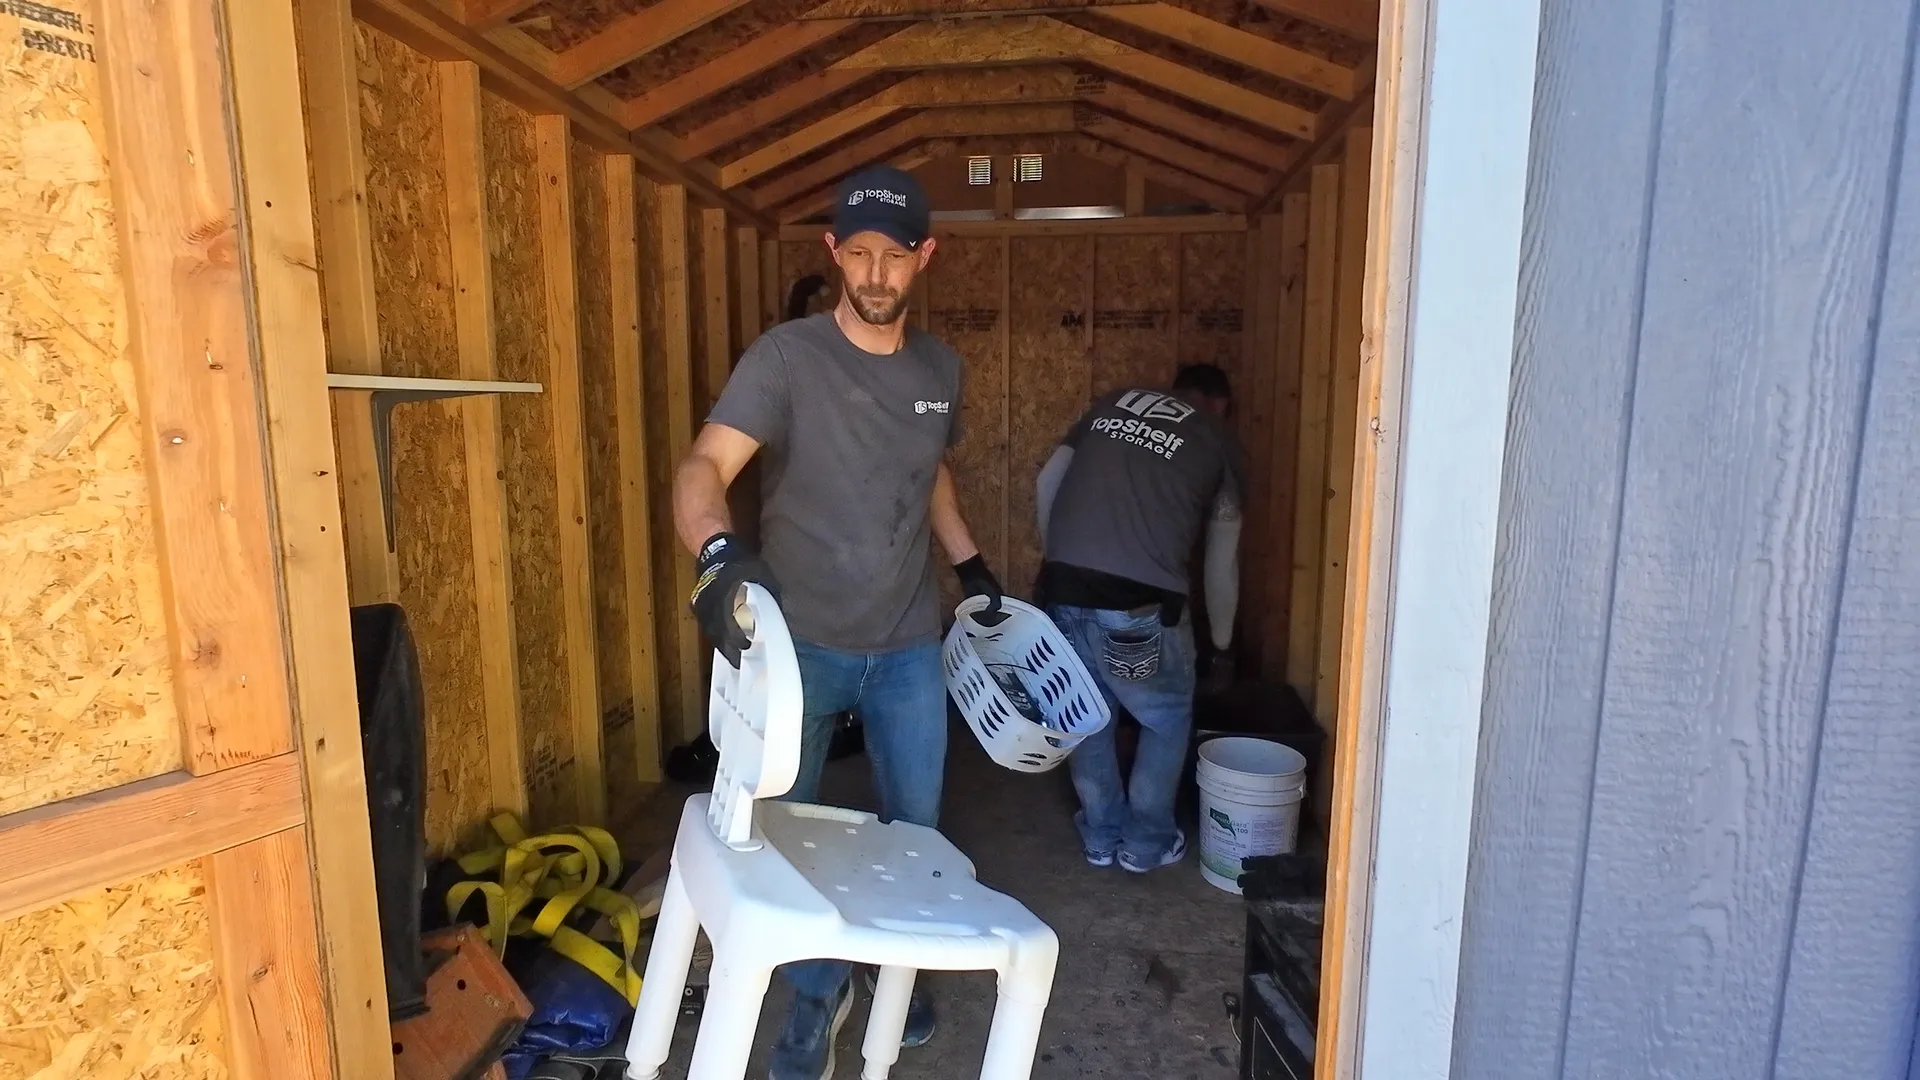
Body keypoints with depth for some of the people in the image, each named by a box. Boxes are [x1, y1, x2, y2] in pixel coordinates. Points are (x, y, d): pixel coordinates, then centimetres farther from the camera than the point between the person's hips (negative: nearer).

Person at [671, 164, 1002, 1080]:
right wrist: (720, 555, -44)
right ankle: (818, 992, 35)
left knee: (914, 824, 15)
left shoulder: (939, 368, 3)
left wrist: (969, 563, 14)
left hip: (908, 645, 4)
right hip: (800, 644, -3)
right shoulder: (786, 357, -13)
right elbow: (703, 467, -24)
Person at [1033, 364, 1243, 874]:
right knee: (1168, 717, 21)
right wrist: (1221, 642, 29)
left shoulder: (1115, 401, 22)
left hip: (1062, 585, 4)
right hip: (1139, 598, -3)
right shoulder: (1218, 441, 13)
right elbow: (1221, 561, 16)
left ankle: (1101, 836, 36)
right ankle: (1147, 843, 32)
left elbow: (1046, 483, 16)